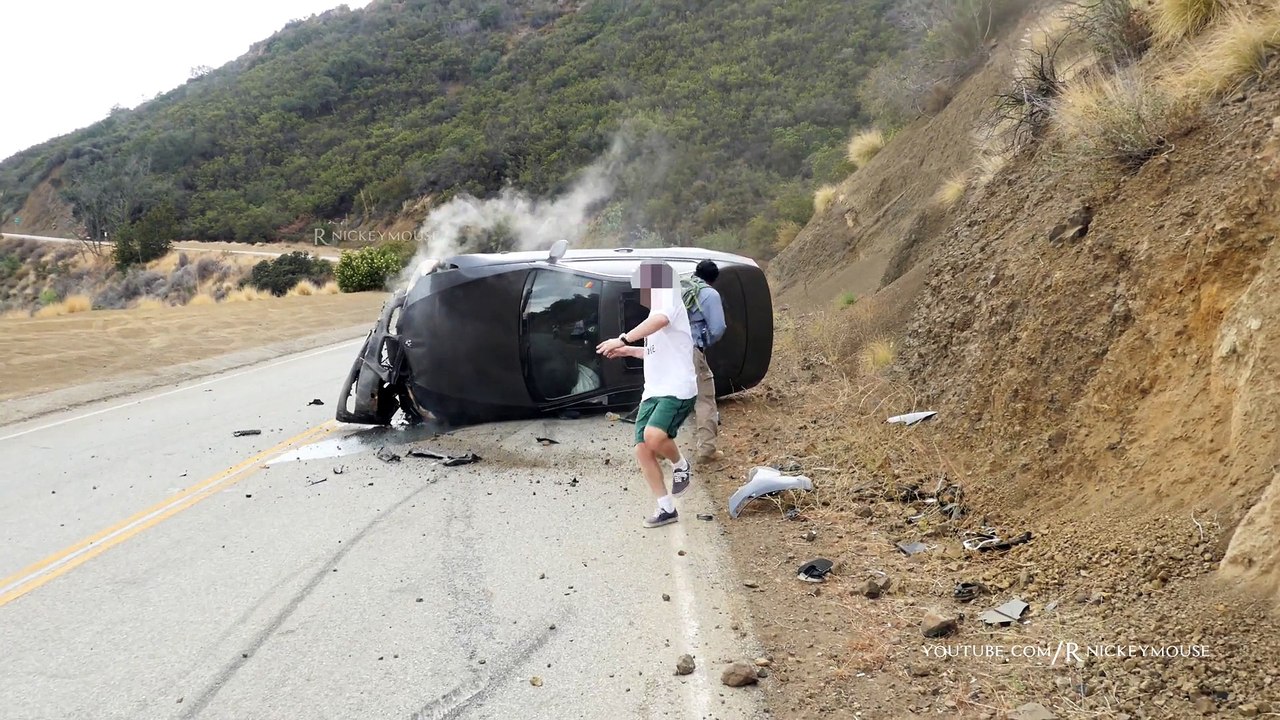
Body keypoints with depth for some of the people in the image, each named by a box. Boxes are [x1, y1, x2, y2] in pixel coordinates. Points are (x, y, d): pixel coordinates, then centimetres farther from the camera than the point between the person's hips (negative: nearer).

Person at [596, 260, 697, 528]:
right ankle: (666, 508, 11)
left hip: (677, 389, -9)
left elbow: (660, 319, -32)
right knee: (643, 449, 0)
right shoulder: (656, 310, 23)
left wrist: (623, 339, -36)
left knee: (654, 436, -30)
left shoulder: (669, 301, -6)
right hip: (653, 392, 9)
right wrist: (630, 351, 29)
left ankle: (681, 466, 2)